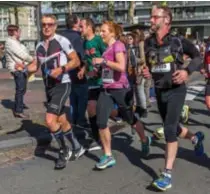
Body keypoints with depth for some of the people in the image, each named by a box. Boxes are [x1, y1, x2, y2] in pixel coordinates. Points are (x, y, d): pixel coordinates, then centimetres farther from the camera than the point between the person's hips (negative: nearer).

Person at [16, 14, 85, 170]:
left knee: (50, 120, -17)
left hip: (62, 85, -7)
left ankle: (64, 151, 5)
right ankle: (77, 148, 35)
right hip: (49, 87, 8)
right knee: (62, 121, 16)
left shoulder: (62, 41, -10)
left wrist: (61, 69, -24)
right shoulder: (39, 46, 10)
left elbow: (76, 61, -10)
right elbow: (36, 65, 16)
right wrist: (24, 68, -4)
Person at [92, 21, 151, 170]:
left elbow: (121, 67, -27)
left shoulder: (118, 45, -13)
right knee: (101, 122, -6)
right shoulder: (108, 48, 12)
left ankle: (145, 141, 41)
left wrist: (102, 61, -20)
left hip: (120, 89, -7)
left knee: (130, 119, 12)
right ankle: (108, 156, 4)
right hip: (106, 90, 7)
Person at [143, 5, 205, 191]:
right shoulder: (148, 43, 0)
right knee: (173, 128, 19)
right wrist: (146, 72, -7)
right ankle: (196, 138, 52)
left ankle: (167, 173, -9)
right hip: (159, 91, 6)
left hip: (176, 90, -5)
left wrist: (187, 71, -19)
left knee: (169, 129, -16)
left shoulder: (178, 40, -11)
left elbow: (198, 57, -1)